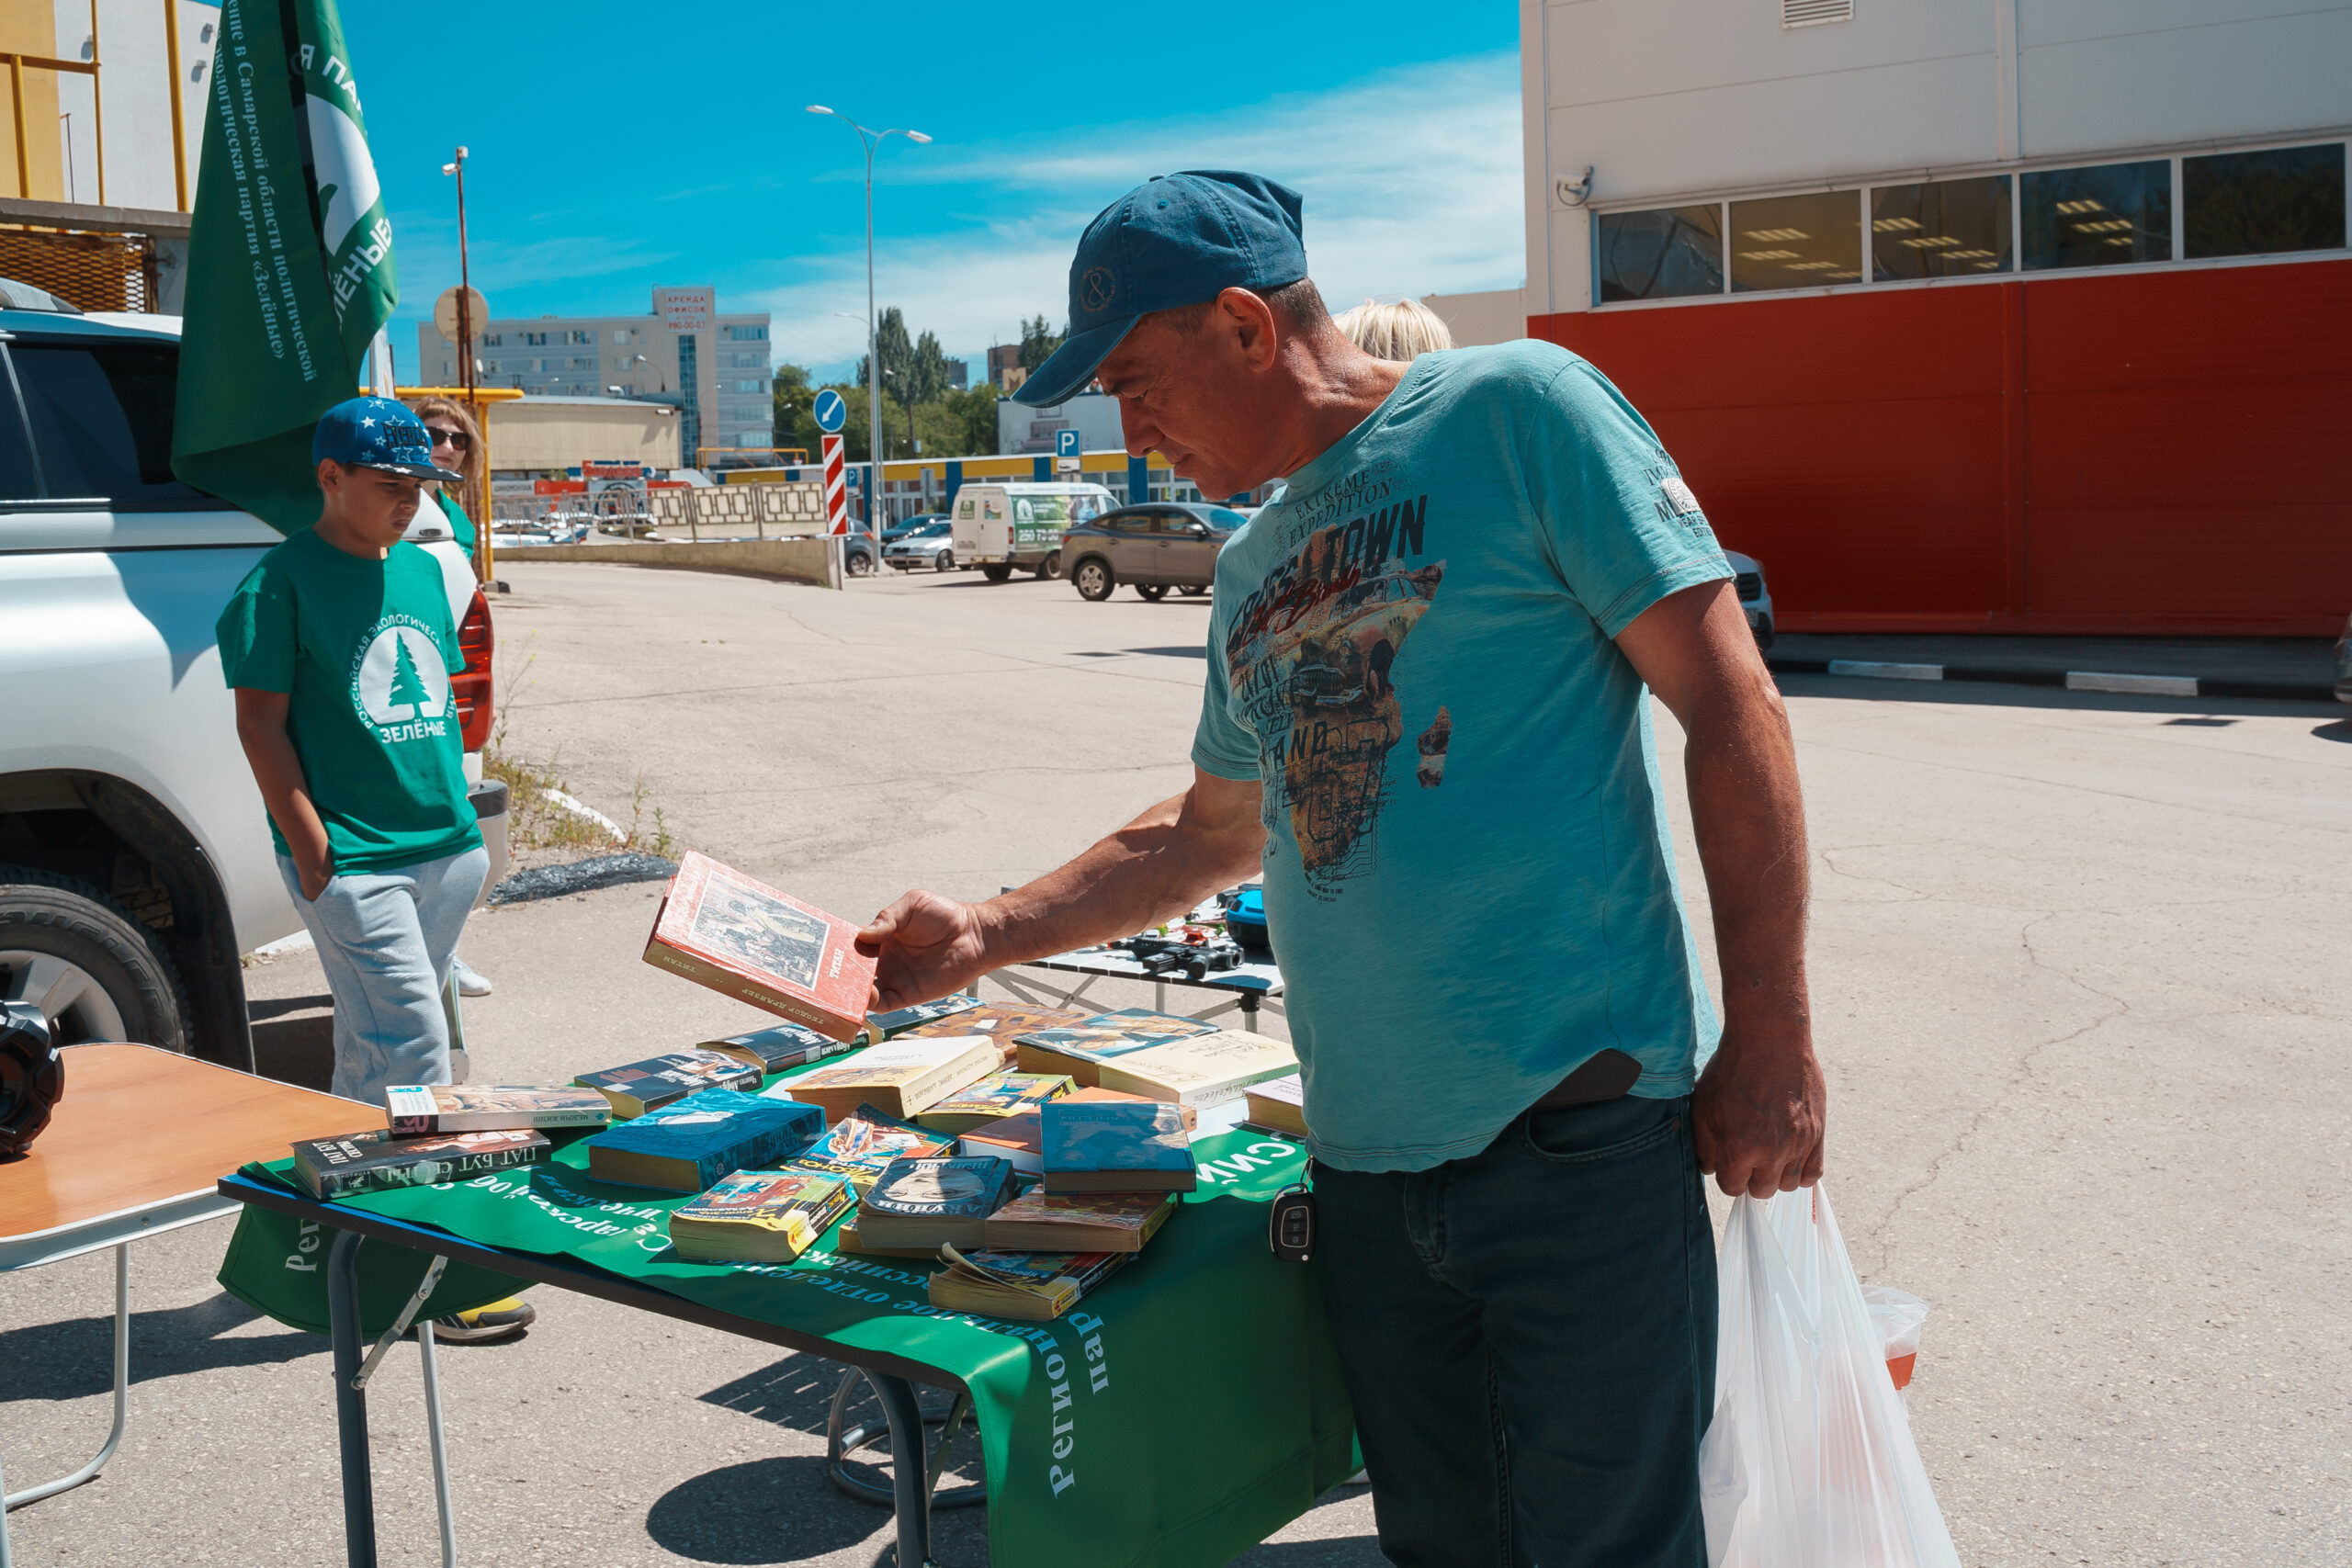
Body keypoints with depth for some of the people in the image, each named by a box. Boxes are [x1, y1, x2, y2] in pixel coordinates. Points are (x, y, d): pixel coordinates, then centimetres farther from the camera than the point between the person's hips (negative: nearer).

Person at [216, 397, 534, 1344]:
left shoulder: (421, 571, 13)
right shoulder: (282, 583, -8)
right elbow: (262, 727, -10)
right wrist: (312, 851, -14)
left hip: (446, 847, 7)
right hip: (352, 859, -7)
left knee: (374, 1051, 16)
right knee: (412, 1046, -9)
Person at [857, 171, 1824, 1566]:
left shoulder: (1514, 409, -4)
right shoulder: (1253, 570, 17)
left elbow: (1731, 706, -9)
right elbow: (1214, 832, 29)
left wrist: (1770, 1040, -12)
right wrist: (987, 935, 21)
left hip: (1579, 1132, -6)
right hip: (1365, 1165, 6)